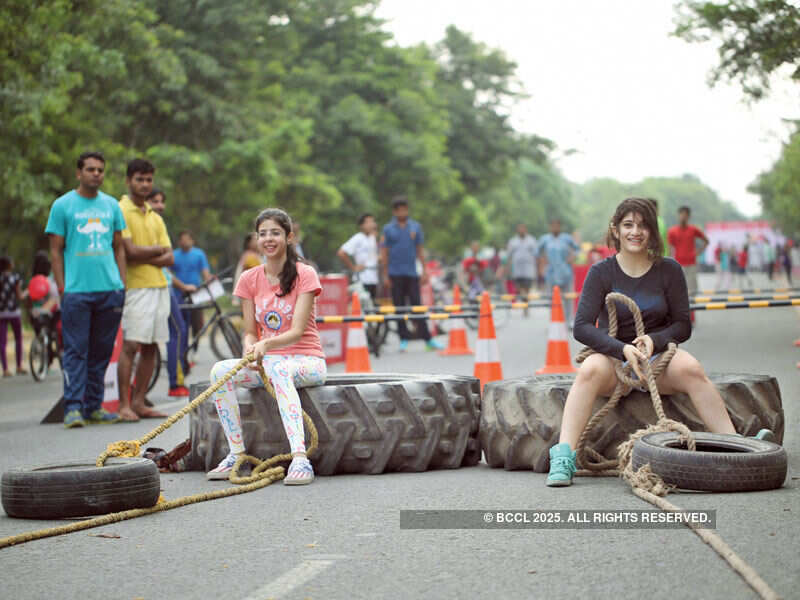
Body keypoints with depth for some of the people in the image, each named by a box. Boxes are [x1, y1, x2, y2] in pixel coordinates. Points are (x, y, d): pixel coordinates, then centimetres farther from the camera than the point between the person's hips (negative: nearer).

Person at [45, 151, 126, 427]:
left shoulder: (112, 205, 13)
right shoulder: (62, 205, 2)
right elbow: (56, 251, 2)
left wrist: (123, 286, 8)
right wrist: (62, 290, -6)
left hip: (110, 290, 4)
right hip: (76, 290, -4)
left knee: (101, 352, 7)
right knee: (75, 352, -6)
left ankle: (94, 406, 14)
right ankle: (73, 408, -5)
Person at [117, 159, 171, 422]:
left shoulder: (155, 218, 18)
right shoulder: (120, 212, -3)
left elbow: (169, 258, 10)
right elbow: (130, 251, -14)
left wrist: (145, 258, -8)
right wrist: (157, 249, 2)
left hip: (159, 286, 7)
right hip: (135, 288, -7)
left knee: (151, 347, 5)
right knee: (130, 345, -10)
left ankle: (139, 402, 10)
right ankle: (124, 405, -8)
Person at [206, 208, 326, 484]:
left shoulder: (305, 274, -7)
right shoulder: (249, 279, 7)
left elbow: (297, 331, -16)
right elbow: (250, 331, 5)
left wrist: (267, 344, -35)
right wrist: (250, 349, -19)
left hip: (307, 361, -5)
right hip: (267, 362, 5)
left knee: (277, 367, -39)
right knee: (220, 371, -23)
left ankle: (300, 459, -51)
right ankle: (236, 454, -19)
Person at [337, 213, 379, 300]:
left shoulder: (372, 238, 13)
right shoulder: (358, 239, -11)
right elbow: (341, 253, -18)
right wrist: (353, 268, -12)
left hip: (373, 280, 8)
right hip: (362, 280, -8)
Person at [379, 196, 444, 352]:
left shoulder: (415, 227, 8)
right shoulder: (388, 229, 4)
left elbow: (420, 250, 11)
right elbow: (384, 254, 4)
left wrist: (424, 271, 5)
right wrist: (385, 275, -1)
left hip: (412, 273, 1)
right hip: (395, 274, -1)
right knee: (399, 307, 2)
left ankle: (427, 339, -4)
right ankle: (404, 340, 8)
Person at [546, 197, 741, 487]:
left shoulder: (668, 270, 3)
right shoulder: (602, 273, 0)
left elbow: (683, 326, 4)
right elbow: (582, 327, -9)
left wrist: (653, 341, -18)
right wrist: (624, 349, -24)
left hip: (658, 357, 1)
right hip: (613, 356, -1)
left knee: (690, 367, -31)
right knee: (591, 369, -34)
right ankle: (563, 458, -41)